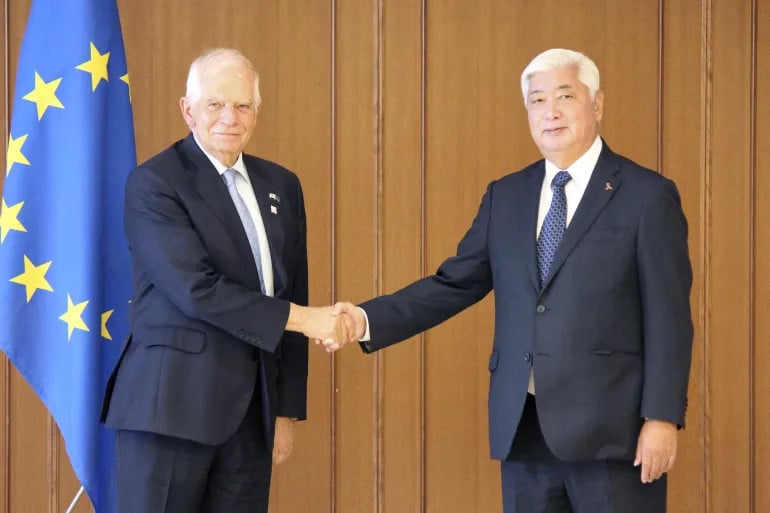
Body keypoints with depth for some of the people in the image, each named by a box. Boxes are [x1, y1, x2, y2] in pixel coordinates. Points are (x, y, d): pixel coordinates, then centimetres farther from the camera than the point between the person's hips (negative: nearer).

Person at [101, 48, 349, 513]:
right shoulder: (154, 183, -6)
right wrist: (301, 318, -15)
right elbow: (197, 290, -16)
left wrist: (288, 408, 12)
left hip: (253, 411, 5)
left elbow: (290, 294, 15)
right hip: (174, 403, -5)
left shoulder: (281, 186, 13)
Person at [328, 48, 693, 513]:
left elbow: (668, 319, -7)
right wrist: (368, 320, -3)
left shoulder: (647, 196, -3)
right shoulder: (506, 196, 12)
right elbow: (454, 285, 10)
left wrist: (662, 418, -13)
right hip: (523, 427, 5)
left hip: (610, 427, -5)